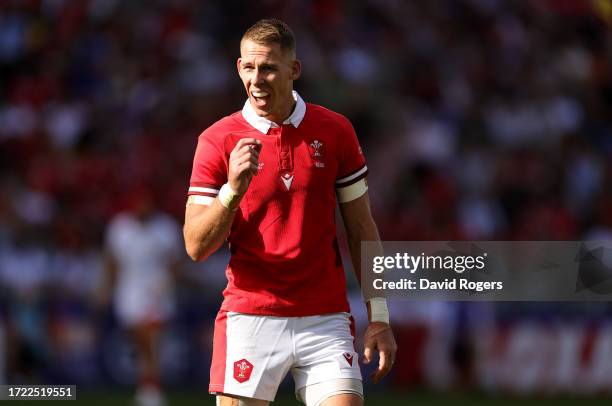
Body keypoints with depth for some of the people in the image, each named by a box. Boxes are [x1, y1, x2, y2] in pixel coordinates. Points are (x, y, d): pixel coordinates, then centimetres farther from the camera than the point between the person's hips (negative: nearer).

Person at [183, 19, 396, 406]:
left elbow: (361, 230, 10)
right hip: (249, 319, -1)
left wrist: (379, 315, 5)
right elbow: (197, 247, -5)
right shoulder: (217, 140, -1)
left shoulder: (335, 131, 4)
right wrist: (233, 189, -21)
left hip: (325, 319, 1)